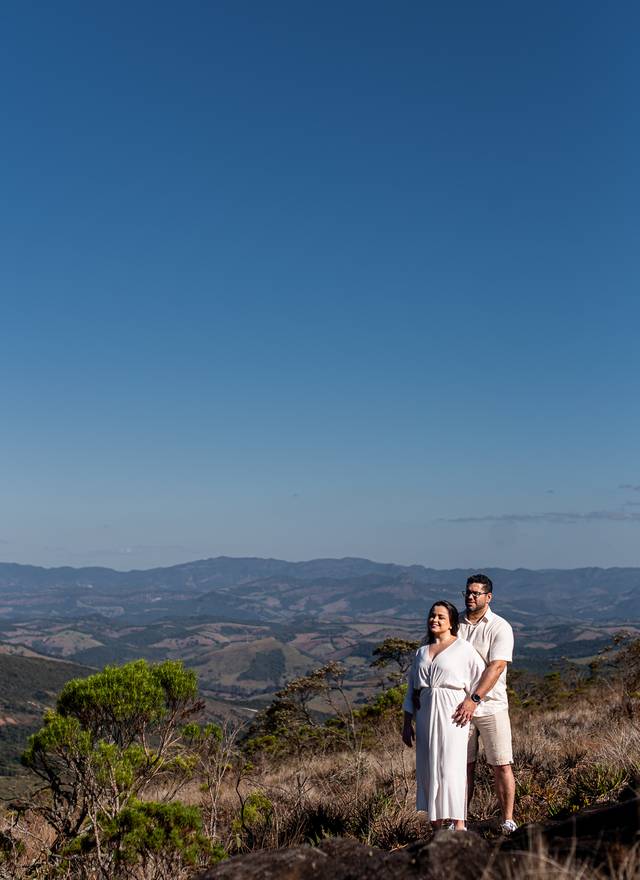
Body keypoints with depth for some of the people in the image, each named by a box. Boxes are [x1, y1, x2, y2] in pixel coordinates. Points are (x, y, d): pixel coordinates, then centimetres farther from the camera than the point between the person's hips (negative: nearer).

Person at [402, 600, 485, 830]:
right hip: (425, 716, 5)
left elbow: (481, 680, 1)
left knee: (452, 768, -7)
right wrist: (407, 724, 14)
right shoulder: (421, 652, 15)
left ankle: (459, 824, -1)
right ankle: (436, 826, 13)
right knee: (428, 769, 5)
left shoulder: (463, 648, 1)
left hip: (451, 716, -5)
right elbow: (411, 691, 17)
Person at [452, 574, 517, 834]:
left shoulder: (500, 627, -5)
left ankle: (508, 821, 10)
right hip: (459, 706, 3)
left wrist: (474, 699, -24)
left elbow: (496, 667, -16)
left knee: (501, 765, 0)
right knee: (463, 765, 7)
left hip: (491, 706, -3)